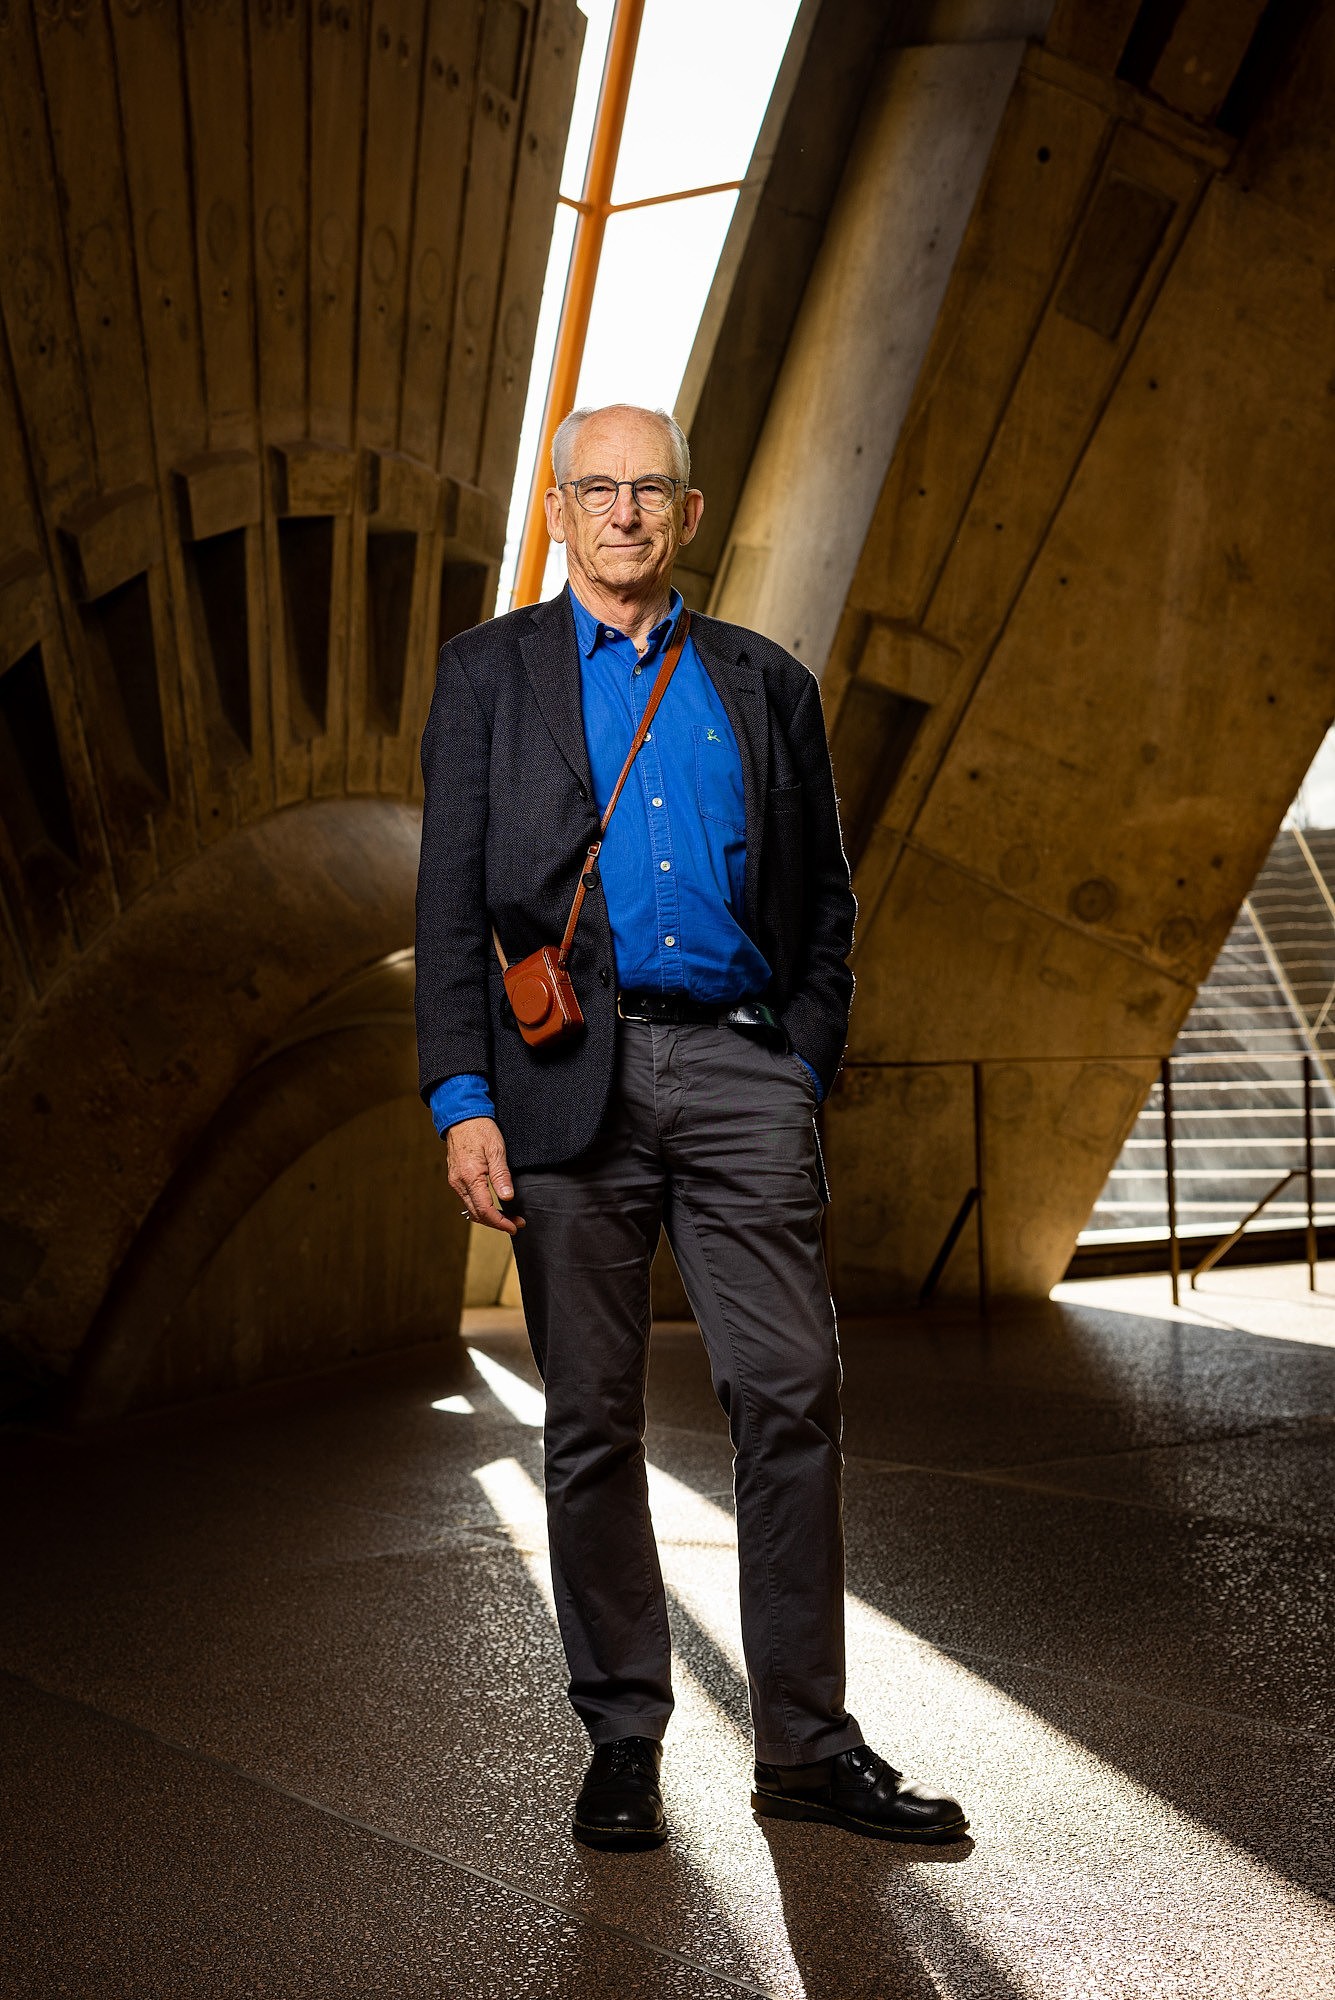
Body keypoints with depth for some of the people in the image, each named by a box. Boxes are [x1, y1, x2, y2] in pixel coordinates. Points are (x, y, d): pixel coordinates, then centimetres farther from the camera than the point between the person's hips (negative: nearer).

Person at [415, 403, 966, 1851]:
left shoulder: (766, 685, 16)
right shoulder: (489, 673, 11)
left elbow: (824, 904, 18)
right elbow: (452, 904, 3)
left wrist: (804, 1066, 4)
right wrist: (463, 1097, -7)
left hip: (738, 1069, 1)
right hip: (571, 1077, -1)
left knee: (791, 1397, -4)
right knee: (592, 1422, 3)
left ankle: (806, 1744, 6)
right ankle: (621, 1742, 15)